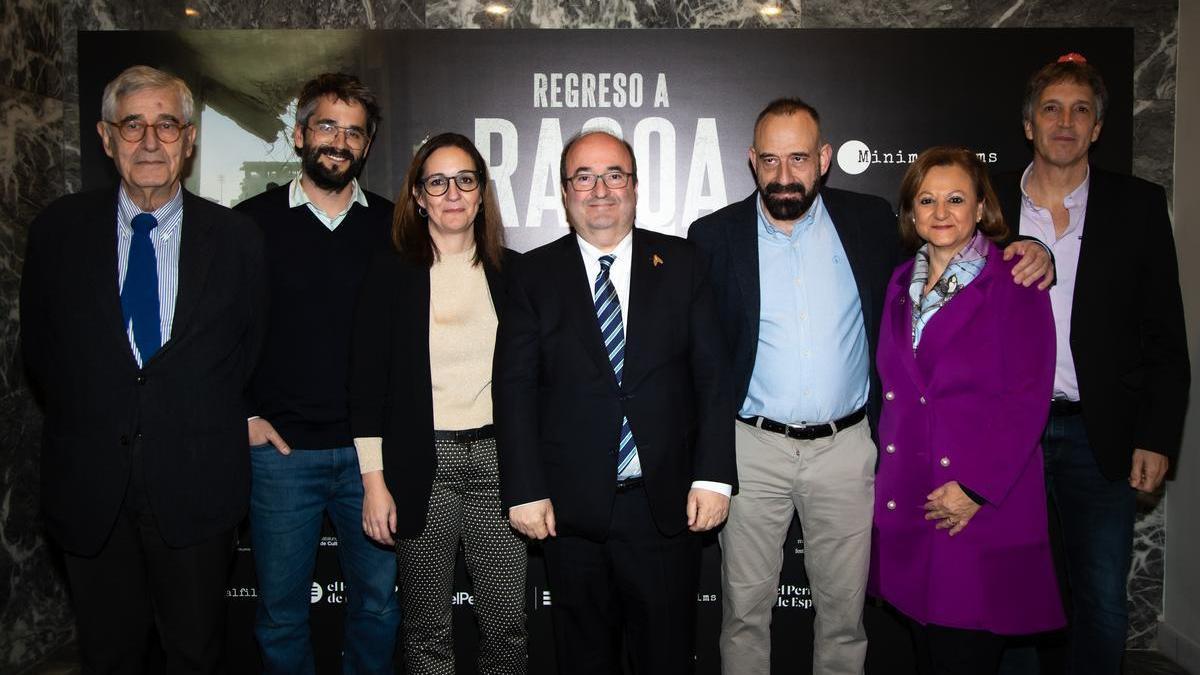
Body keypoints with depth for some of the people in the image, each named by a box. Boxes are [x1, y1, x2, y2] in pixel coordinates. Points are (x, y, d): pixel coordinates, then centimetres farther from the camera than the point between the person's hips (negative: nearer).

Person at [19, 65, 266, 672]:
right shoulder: (58, 230, 2)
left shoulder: (236, 238, -1)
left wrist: (212, 423, -2)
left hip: (196, 487, -1)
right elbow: (37, 350, 8)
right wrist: (84, 421, 1)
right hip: (89, 485, 1)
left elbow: (252, 350, 5)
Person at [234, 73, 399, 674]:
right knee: (281, 607, 11)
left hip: (372, 446, 1)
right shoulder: (253, 220, 1)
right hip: (280, 447, -1)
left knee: (378, 600, 10)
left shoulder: (392, 226, 5)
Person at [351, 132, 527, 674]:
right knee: (427, 630, 9)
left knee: (509, 624, 3)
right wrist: (374, 481, -6)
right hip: (420, 462, -1)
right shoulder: (391, 273, 1)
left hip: (497, 455, 2)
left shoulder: (510, 272, 7)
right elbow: (367, 381, -1)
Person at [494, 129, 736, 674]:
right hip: (571, 507, 0)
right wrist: (525, 490, -7)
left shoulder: (680, 264, 4)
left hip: (667, 505, 0)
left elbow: (711, 376, 1)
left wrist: (714, 476, -6)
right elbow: (515, 387, -1)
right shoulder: (534, 275, 3)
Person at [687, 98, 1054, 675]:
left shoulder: (869, 221, 1)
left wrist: (1026, 257, -6)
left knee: (844, 610, 13)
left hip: (847, 448, 1)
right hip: (752, 448, 0)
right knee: (744, 610, 10)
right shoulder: (715, 236, -2)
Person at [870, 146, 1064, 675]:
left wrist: (976, 488, -15)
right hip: (906, 501, 5)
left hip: (983, 505, -5)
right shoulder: (902, 284, 12)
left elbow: (1028, 397, -10)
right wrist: (887, 470, 7)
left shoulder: (1013, 285, -5)